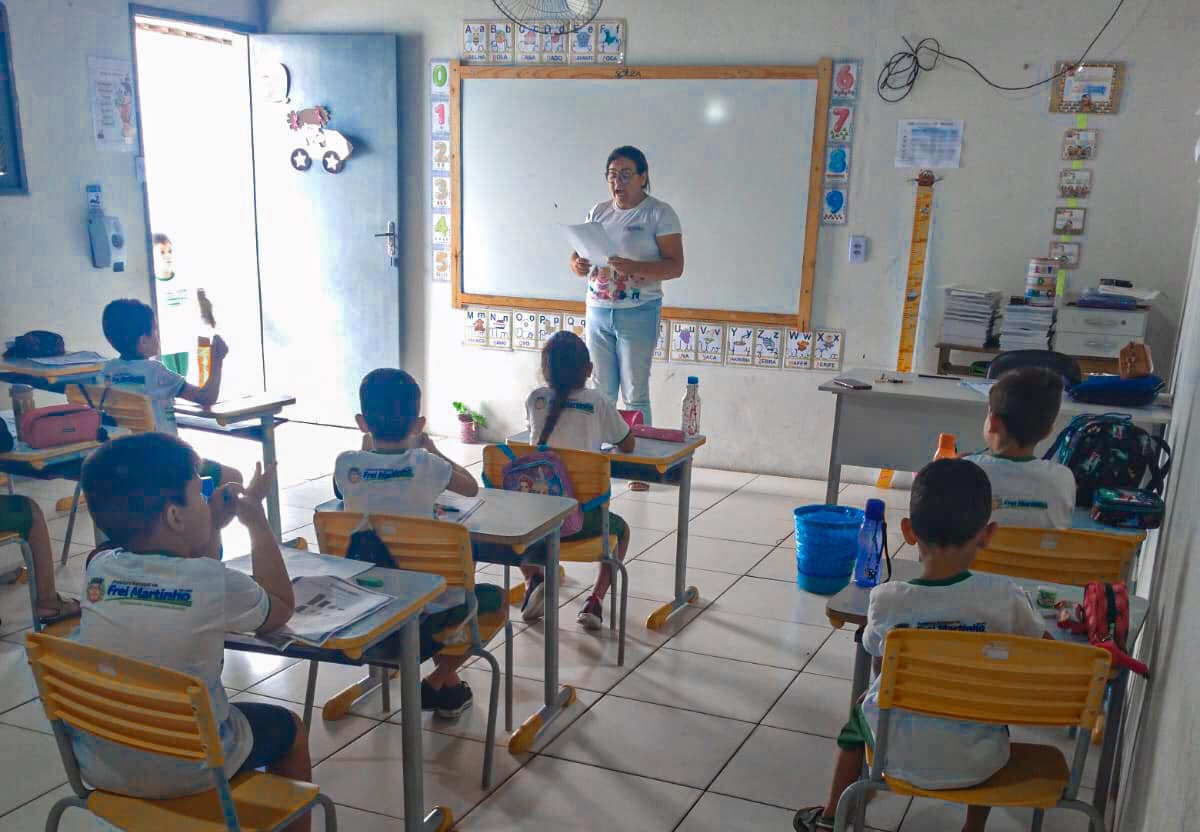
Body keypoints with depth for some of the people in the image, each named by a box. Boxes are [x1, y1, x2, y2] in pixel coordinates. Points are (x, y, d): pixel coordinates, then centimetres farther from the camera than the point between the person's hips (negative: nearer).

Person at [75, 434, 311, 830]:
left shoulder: (99, 569, -9)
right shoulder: (215, 583, -22)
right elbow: (281, 609, -1)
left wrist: (213, 527, 7)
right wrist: (257, 521, 1)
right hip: (188, 771, -5)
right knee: (289, 728, 22)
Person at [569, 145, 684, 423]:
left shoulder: (659, 213, -5)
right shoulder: (598, 212, 11)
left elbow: (675, 266, -11)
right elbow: (576, 254, 13)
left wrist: (635, 267, -28)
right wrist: (578, 266, -12)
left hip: (638, 313, -5)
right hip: (597, 310, 5)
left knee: (635, 394, -1)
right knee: (602, 392, 10)